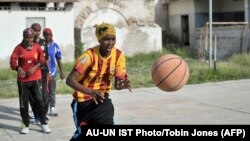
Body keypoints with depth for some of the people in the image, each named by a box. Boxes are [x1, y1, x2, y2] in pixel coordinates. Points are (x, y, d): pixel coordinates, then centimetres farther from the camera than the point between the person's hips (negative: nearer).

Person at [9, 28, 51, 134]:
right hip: (22, 80, 0)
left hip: (35, 79, 0)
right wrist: (18, 68, -29)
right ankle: (25, 125, 17)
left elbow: (42, 60, -5)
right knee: (23, 102, 5)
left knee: (39, 100, 1)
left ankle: (43, 124, 12)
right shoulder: (19, 48, 1)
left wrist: (35, 68, -22)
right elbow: (12, 60, -9)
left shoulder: (37, 47, 5)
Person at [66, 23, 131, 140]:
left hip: (102, 98, 4)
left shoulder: (119, 55, -12)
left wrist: (122, 84, -33)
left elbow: (117, 82, -7)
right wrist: (91, 92, -45)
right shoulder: (89, 56, -25)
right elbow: (70, 80, -31)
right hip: (83, 101, -3)